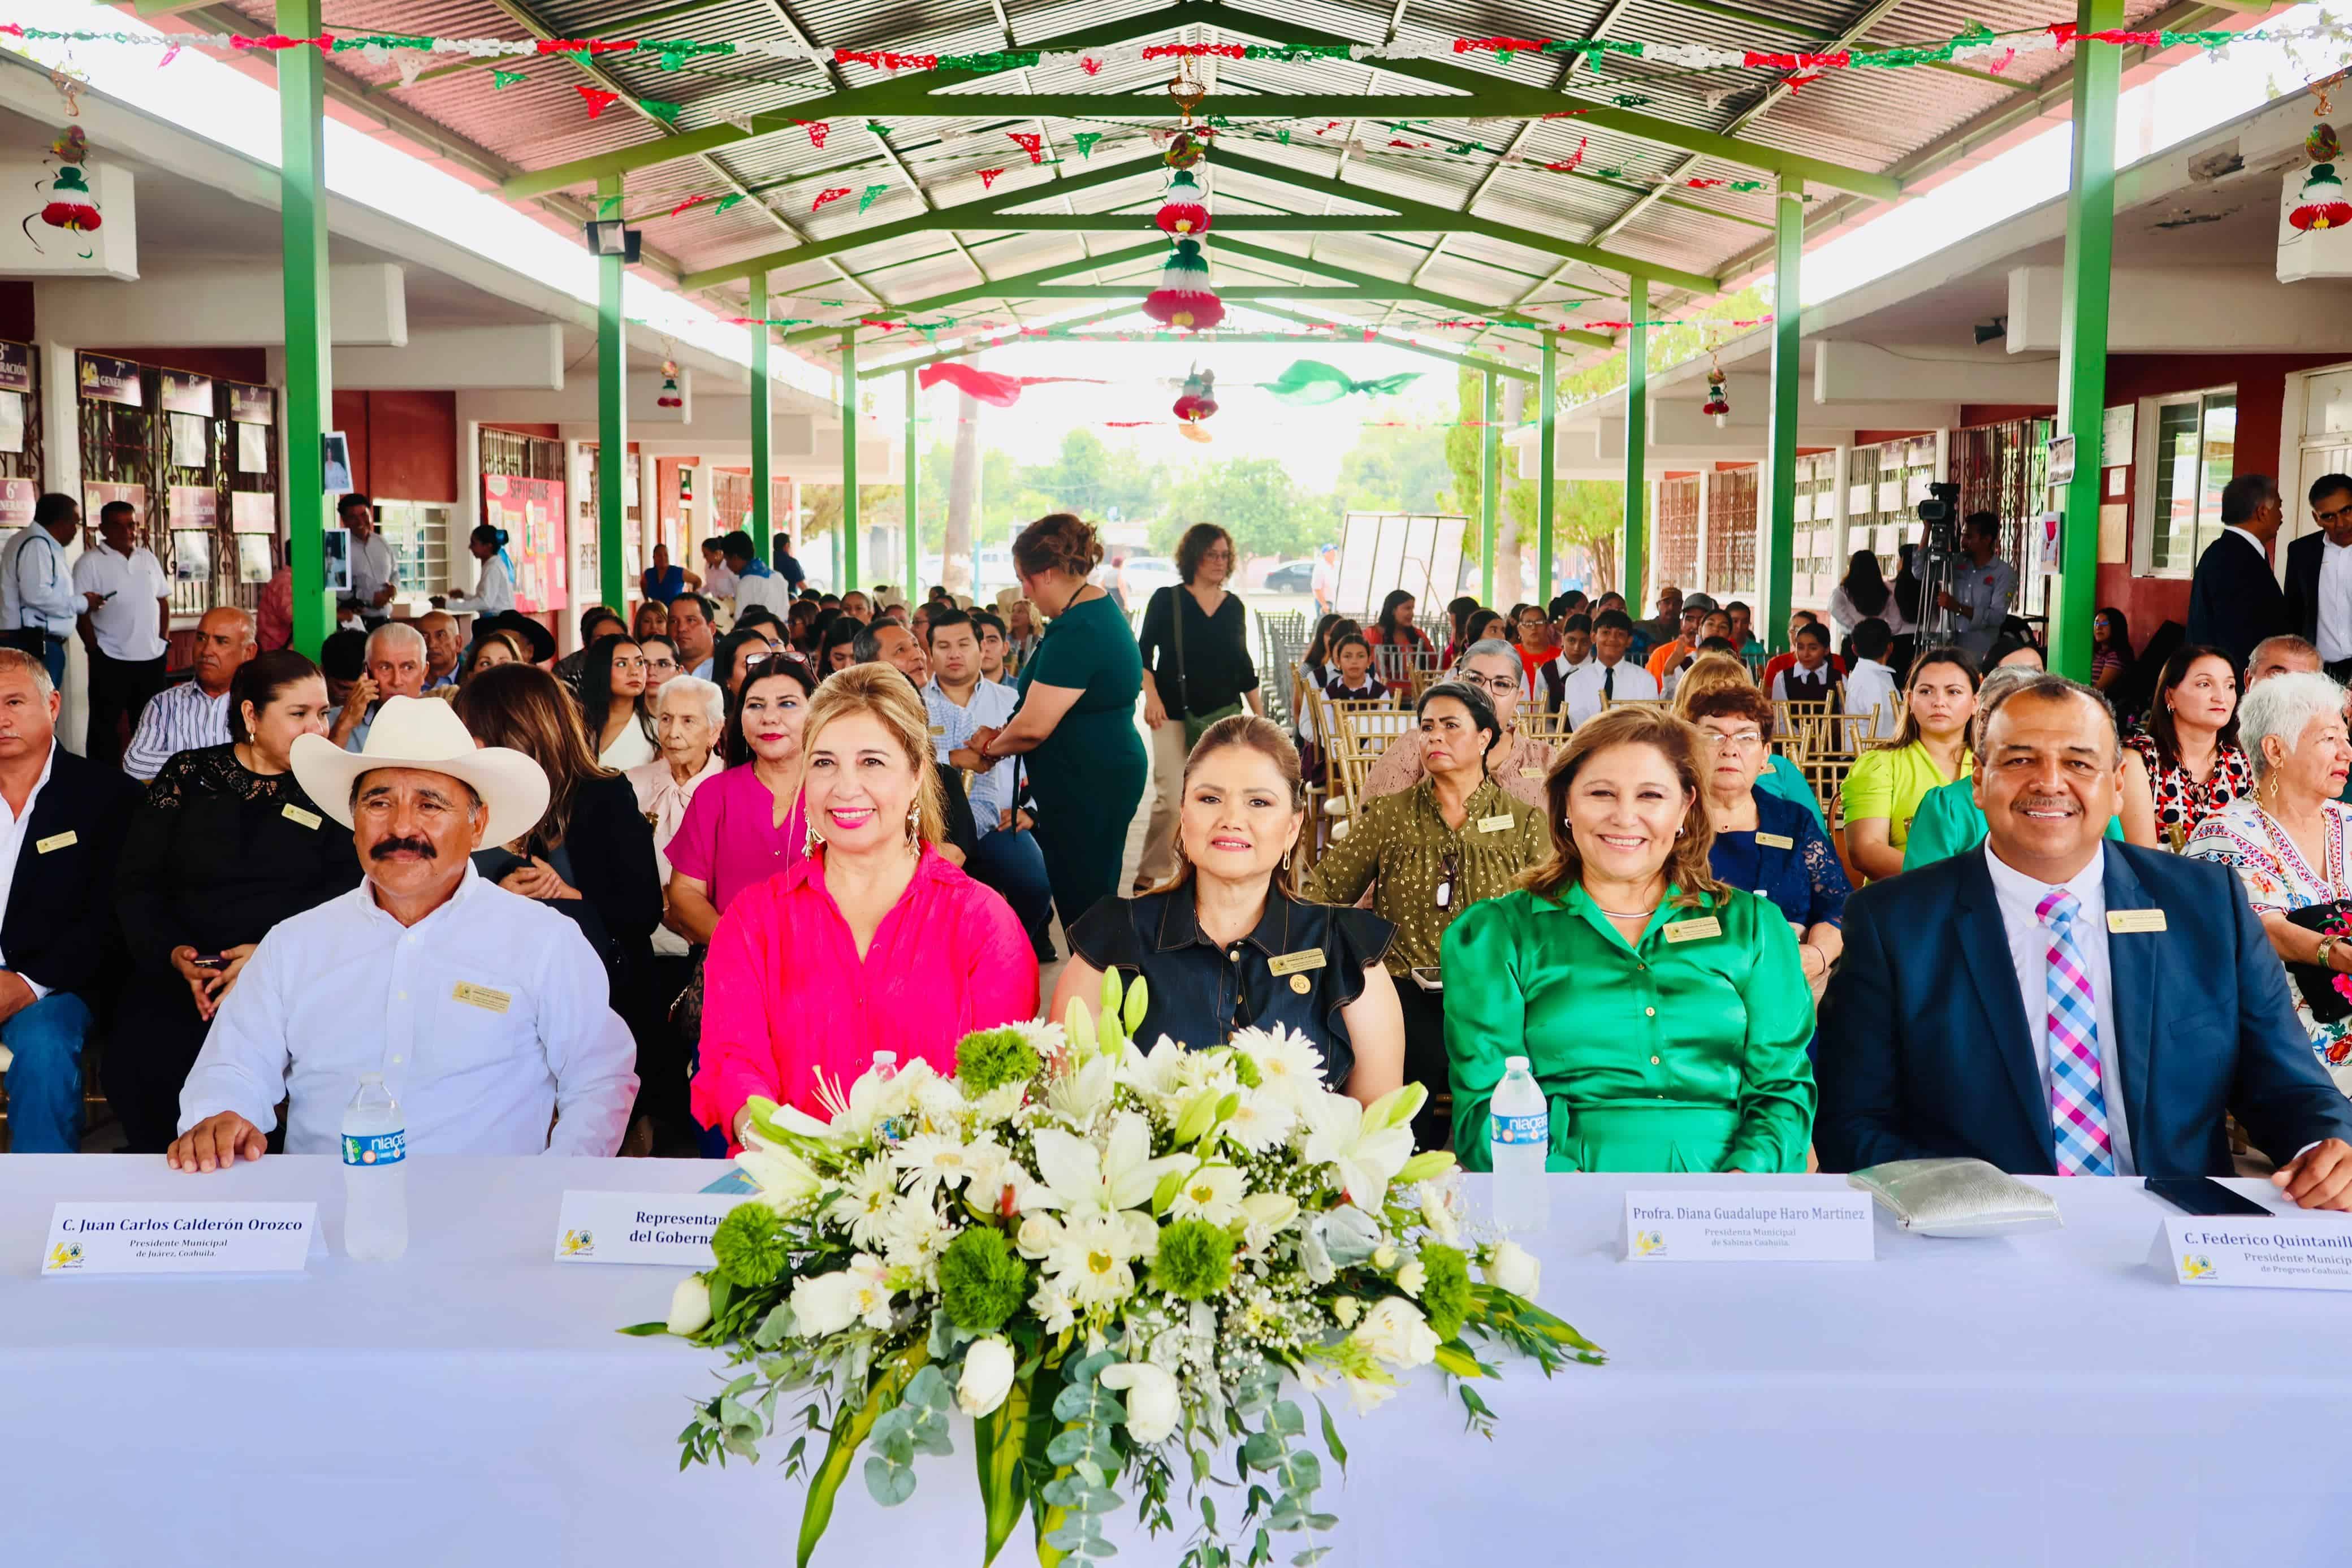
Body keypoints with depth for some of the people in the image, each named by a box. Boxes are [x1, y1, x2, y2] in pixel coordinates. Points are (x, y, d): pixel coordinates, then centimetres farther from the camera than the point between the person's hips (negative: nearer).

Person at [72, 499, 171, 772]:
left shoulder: (148, 558, 10)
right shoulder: (90, 562, -6)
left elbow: (163, 601, 17)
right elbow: (80, 610, -9)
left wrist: (162, 639, 7)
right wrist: (94, 649, -11)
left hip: (152, 657, 5)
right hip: (111, 660, -5)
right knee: (105, 728, 2)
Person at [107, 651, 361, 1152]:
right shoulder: (189, 775, 12)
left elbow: (349, 886, -2)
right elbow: (135, 881, 7)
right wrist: (175, 954, -11)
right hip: (180, 973, 1)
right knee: (135, 1066, -26)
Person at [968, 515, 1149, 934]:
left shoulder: (1076, 632, -21)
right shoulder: (1101, 609, 11)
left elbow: (1033, 726, -22)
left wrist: (991, 746, -2)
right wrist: (1002, 737, 9)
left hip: (1084, 786, -11)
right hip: (1107, 776, 11)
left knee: (1081, 904, -3)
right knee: (1096, 903, 16)